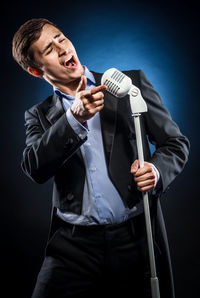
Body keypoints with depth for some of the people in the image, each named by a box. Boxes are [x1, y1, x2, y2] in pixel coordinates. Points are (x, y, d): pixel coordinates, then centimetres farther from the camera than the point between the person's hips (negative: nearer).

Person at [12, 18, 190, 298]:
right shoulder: (39, 115, 9)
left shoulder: (131, 83, 5)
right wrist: (75, 118, -21)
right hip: (74, 244, 1)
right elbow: (35, 168, -9)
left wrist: (157, 170, -13)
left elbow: (176, 142, 8)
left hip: (137, 236, 0)